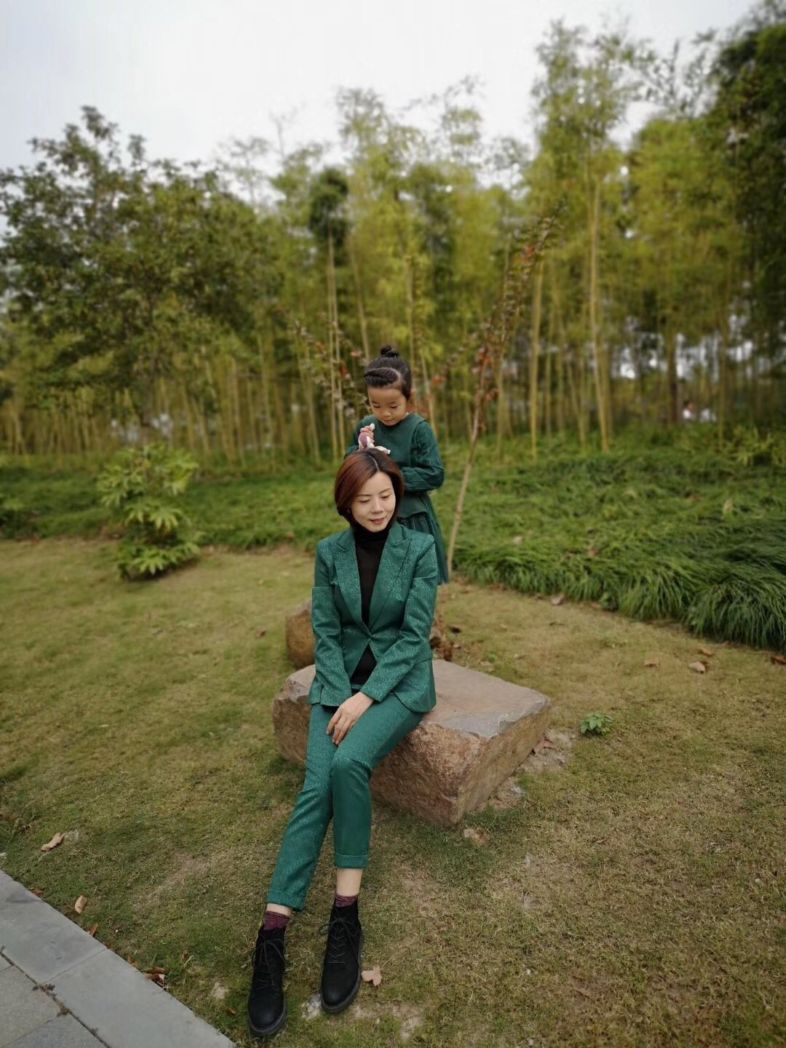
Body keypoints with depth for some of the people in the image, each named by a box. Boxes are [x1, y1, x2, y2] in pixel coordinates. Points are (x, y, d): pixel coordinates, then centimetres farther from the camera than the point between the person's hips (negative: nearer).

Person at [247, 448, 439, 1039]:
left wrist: (367, 697, -19)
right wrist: (342, 697, -13)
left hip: (400, 681, -2)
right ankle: (273, 933, -15)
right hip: (340, 681, 3)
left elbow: (414, 633, -12)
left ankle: (347, 916, -14)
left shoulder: (420, 548, -7)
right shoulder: (330, 552, 2)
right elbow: (325, 633, 1)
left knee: (349, 762, -29)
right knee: (317, 785, -19)